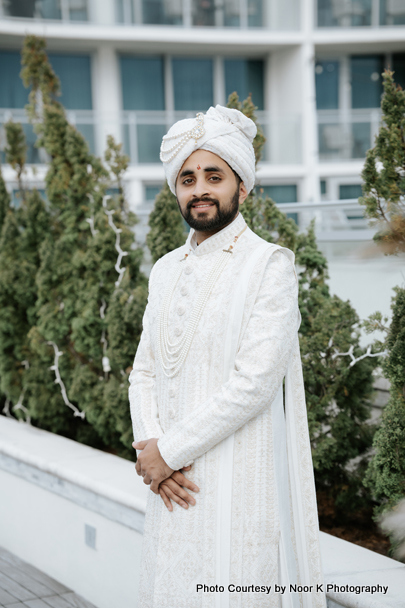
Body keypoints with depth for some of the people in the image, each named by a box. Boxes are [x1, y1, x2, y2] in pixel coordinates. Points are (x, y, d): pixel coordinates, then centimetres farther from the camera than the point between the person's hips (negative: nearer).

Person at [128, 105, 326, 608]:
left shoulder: (270, 264, -9)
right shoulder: (165, 270, 13)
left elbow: (255, 381, -17)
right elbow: (143, 372, 12)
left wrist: (168, 450, -12)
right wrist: (151, 446, -6)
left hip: (240, 483, -6)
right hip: (176, 485, 6)